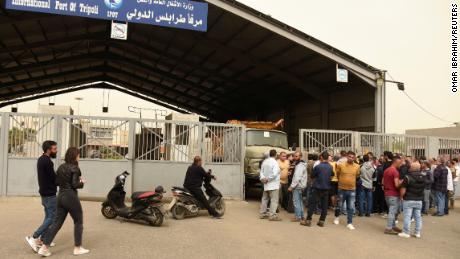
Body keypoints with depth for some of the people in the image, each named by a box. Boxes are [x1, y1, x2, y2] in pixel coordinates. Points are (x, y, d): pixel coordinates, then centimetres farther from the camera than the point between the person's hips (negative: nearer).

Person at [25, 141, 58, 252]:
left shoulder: (41, 159, 10)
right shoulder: (47, 161, -20)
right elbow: (54, 178, -17)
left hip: (44, 192, 10)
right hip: (49, 194, -10)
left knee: (48, 216, 16)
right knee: (52, 217, -5)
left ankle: (42, 239, 21)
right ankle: (33, 238, -6)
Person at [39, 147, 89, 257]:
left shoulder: (61, 167, 10)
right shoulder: (74, 168, -13)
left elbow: (56, 182, 11)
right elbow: (75, 184, -20)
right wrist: (82, 182, -1)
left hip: (61, 196, 7)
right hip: (71, 197, -7)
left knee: (57, 222, 11)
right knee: (78, 222, 7)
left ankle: (44, 248, 7)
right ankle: (78, 248, 14)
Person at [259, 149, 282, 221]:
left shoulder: (265, 162, 6)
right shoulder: (274, 162, -17)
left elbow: (262, 171, 7)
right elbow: (274, 173, -26)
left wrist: (263, 178, -6)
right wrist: (268, 179, -15)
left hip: (266, 185, 8)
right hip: (273, 184, -8)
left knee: (265, 199, 16)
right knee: (274, 200, -4)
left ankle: (263, 214, 23)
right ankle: (272, 215, -5)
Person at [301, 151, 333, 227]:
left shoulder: (318, 166, -15)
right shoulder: (330, 167, 0)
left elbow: (312, 176, -4)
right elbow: (332, 175, 16)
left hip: (317, 188, -5)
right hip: (326, 188, 5)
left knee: (312, 204, 1)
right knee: (324, 205, 10)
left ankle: (308, 220, 3)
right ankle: (322, 221, 13)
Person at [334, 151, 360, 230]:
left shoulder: (357, 166, -4)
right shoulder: (341, 165, -10)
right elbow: (337, 175, 6)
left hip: (352, 190, 1)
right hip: (342, 189, -1)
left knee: (351, 208, 1)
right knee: (339, 205, 14)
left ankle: (349, 223, 12)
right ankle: (337, 217, 40)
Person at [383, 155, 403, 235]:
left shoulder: (386, 170, 11)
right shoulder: (395, 171, -17)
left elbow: (383, 182, 17)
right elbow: (397, 185, -21)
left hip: (387, 193, 9)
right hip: (393, 194, -9)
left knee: (393, 211, 19)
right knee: (393, 212, -4)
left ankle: (393, 226, 25)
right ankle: (389, 228, -2)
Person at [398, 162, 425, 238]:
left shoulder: (408, 177, -15)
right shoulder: (423, 178, 4)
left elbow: (403, 190, -14)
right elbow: (423, 189, 13)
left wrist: (401, 197, 3)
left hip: (408, 200, -6)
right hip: (419, 200, 6)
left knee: (407, 216, -1)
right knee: (418, 217, 12)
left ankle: (406, 232, 2)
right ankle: (418, 232, 17)